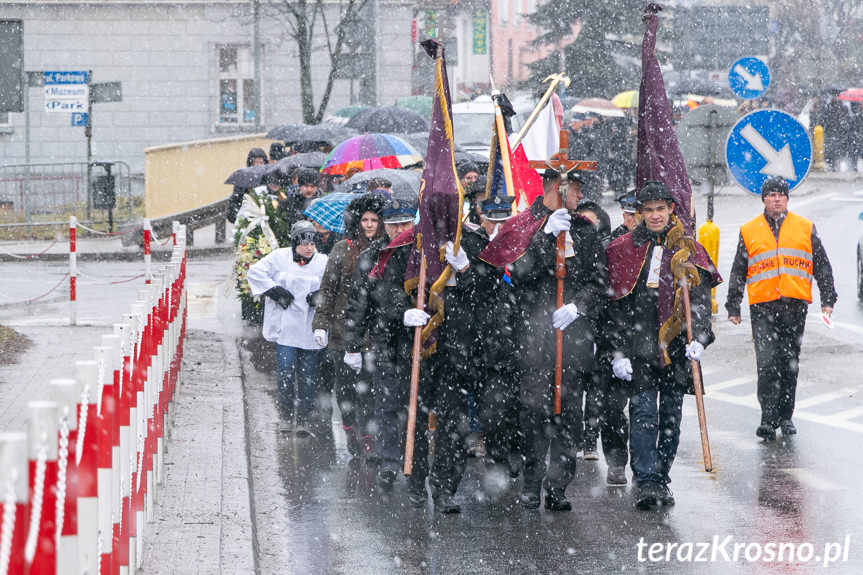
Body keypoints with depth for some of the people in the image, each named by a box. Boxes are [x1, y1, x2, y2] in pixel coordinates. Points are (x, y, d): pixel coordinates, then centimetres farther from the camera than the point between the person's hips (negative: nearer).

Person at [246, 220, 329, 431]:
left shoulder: (323, 262, 5)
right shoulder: (279, 257, 1)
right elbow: (255, 273, 3)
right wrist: (275, 291, -6)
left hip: (310, 328, 1)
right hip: (285, 325, -1)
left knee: (306, 375, 2)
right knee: (285, 370, -8)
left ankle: (302, 419, 9)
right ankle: (286, 416, 5)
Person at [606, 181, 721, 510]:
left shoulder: (689, 251, 9)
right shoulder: (624, 249, 4)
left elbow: (700, 298, 3)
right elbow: (615, 304, 2)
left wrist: (698, 338, -13)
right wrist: (618, 352, -5)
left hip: (676, 347, 2)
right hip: (638, 346, -2)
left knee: (671, 416, 6)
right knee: (643, 413, -12)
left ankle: (661, 480, 17)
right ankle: (646, 482, -16)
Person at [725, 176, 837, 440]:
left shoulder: (805, 228, 10)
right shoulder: (749, 231, 9)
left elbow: (822, 266, 13)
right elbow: (738, 272, 13)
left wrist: (828, 299, 5)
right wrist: (733, 306, 9)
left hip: (795, 304, 1)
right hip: (762, 306, -1)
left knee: (790, 363, 7)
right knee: (766, 363, -11)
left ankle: (785, 416, 17)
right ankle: (768, 418, -11)